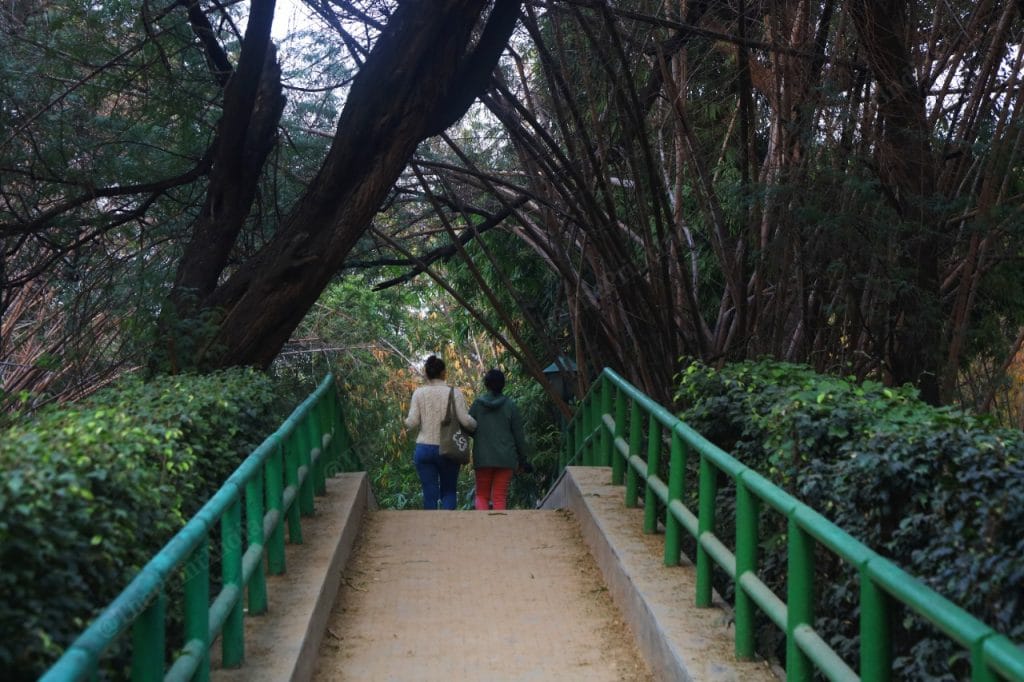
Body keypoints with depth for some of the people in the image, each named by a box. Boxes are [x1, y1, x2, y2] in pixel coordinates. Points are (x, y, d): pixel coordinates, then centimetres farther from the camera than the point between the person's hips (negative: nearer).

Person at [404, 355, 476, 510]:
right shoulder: (454, 393, -5)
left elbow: (412, 423, -5)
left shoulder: (419, 393, -1)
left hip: (424, 449, 1)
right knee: (449, 491, 13)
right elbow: (465, 420, -12)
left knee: (430, 494, 6)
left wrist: (407, 421, 17)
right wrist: (475, 426, 9)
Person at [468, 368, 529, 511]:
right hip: (506, 459, 0)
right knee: (500, 497, 4)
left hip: (482, 457, 0)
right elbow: (518, 435, 0)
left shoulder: (477, 404, -2)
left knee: (482, 495, 10)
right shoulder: (510, 405, -2)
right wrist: (522, 459, 8)